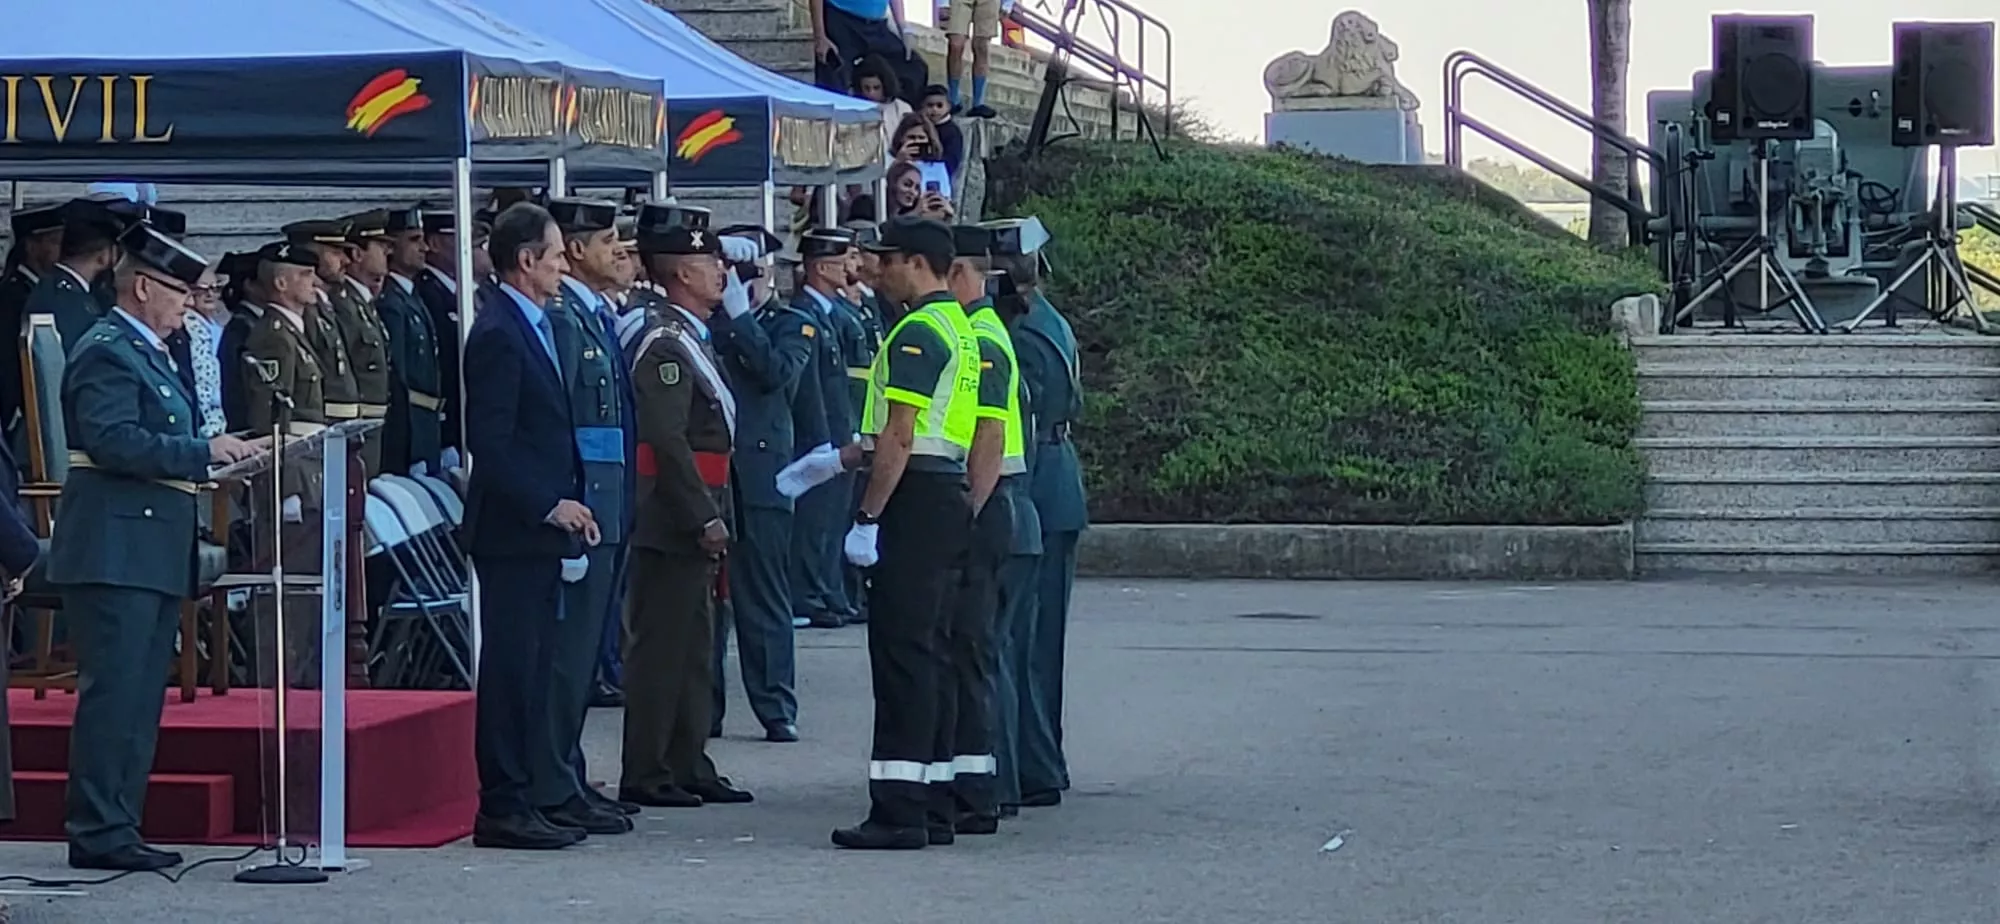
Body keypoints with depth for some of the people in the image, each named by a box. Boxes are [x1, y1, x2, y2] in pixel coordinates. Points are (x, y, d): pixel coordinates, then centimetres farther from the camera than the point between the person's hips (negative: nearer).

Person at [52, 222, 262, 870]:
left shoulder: (148, 352, 21)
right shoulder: (107, 351, -11)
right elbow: (113, 440, -22)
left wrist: (219, 458, 13)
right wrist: (204, 453, -22)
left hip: (153, 553, 10)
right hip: (116, 550, -10)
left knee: (140, 700, 11)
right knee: (113, 694, -10)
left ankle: (117, 828, 15)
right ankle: (98, 834, -9)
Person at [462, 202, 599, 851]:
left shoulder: (534, 326, 16)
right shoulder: (498, 334, -15)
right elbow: (490, 443, -20)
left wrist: (565, 508, 13)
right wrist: (549, 505, -18)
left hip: (540, 529, 10)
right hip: (512, 531, -10)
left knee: (532, 667, 11)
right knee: (511, 666, -6)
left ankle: (521, 800, 16)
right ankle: (502, 807, -3)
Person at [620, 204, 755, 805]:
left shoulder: (691, 340, 18)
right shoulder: (665, 347, -15)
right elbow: (668, 441, -22)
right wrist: (704, 518, -21)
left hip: (693, 522, 11)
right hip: (673, 523, -11)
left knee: (692, 645, 14)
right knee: (660, 645, -6)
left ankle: (688, 766, 20)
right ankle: (645, 774, -3)